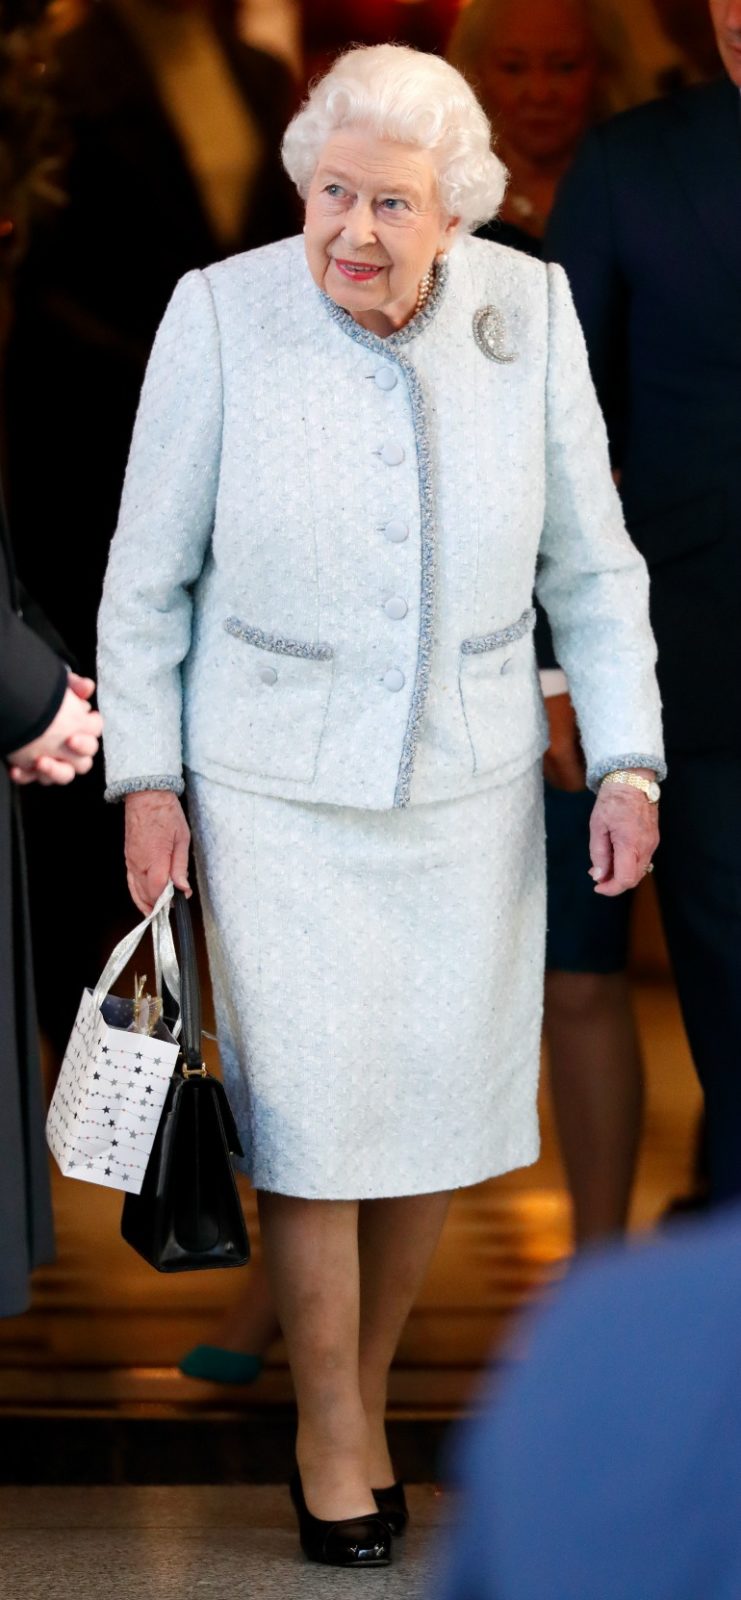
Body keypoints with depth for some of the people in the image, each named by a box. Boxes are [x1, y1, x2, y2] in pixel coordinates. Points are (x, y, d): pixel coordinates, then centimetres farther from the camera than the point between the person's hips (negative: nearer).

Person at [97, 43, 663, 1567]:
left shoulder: (528, 312, -7)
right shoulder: (222, 316, -13)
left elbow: (590, 564, 3)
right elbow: (150, 572, -3)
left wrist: (627, 759, 0)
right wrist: (146, 777, -4)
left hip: (470, 786, 3)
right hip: (280, 793, -3)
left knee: (440, 1107, 10)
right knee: (314, 1122, -1)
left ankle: (362, 1389, 32)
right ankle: (332, 1437, 19)